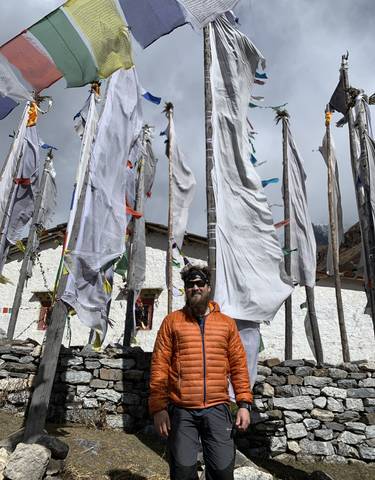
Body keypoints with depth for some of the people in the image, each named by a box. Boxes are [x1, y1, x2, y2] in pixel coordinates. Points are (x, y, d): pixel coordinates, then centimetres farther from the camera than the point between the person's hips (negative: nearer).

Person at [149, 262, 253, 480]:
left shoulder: (227, 323, 8)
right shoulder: (172, 321, 3)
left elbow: (239, 365, 7)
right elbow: (160, 365, -1)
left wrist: (244, 403, -1)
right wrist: (158, 407, -6)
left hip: (217, 410, 1)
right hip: (181, 411, -1)